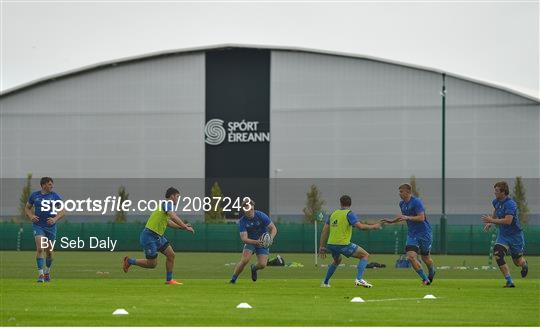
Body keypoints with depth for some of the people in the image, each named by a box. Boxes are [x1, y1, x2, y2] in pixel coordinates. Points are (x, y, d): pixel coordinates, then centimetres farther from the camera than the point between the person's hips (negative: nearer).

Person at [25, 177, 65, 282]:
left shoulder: (55, 196, -2)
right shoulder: (34, 195, 2)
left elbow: (62, 212, -3)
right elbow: (27, 208, 14)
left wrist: (55, 219, -21)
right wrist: (31, 216, -7)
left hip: (50, 226, 1)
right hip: (38, 225, -1)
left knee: (49, 251, 9)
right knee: (40, 248, -18)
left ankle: (47, 271, 34)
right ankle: (40, 274, -16)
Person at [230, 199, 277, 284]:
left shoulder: (261, 216, -19)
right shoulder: (242, 221, -18)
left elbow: (273, 228, -14)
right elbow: (244, 238, -24)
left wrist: (271, 238, -35)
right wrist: (256, 242, -43)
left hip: (263, 242, 0)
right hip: (250, 241, 0)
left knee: (262, 264, -14)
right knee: (245, 260, -24)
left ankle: (254, 268, 24)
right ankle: (233, 279, -6)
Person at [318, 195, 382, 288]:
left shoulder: (333, 214, 13)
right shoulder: (349, 214, -5)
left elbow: (324, 231, 13)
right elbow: (360, 226, -16)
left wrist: (322, 247, 18)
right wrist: (373, 226, 0)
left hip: (331, 244, 7)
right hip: (343, 244, -7)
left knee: (337, 260, 37)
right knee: (365, 255, 4)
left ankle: (325, 282, 39)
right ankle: (359, 279, -13)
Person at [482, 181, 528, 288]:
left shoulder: (510, 204, -26)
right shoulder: (496, 202, -1)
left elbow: (508, 221, -36)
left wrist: (491, 221, -32)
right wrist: (490, 222, 17)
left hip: (515, 235, -6)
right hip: (503, 235, 6)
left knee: (518, 262, 8)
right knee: (497, 255, -18)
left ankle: (525, 264, 49)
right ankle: (509, 282, -15)